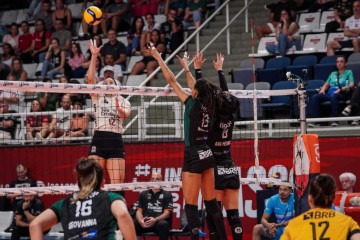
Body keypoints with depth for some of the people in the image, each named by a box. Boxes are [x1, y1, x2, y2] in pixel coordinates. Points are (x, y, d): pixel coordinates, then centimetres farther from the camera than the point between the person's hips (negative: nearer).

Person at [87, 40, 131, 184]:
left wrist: (119, 109, -30)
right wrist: (94, 56, -7)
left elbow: (126, 114, -7)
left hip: (116, 141, 1)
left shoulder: (123, 101, 14)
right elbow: (90, 79, -1)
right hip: (99, 139, -1)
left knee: (117, 183, -3)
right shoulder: (98, 98, 12)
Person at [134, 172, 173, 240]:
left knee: (163, 224, -38)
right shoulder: (143, 194, 19)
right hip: (144, 222, 2)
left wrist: (155, 220, -19)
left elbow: (167, 213, 1)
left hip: (159, 221, -2)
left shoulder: (167, 194, 11)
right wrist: (141, 221, -13)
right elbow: (139, 211, 12)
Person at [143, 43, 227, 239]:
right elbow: (198, 86, 25)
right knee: (211, 201, 13)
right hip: (207, 155, 7)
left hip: (194, 157, -7)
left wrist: (158, 57, -1)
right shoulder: (207, 105, 6)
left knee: (191, 205, -5)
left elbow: (171, 81, -8)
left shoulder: (193, 103, -11)